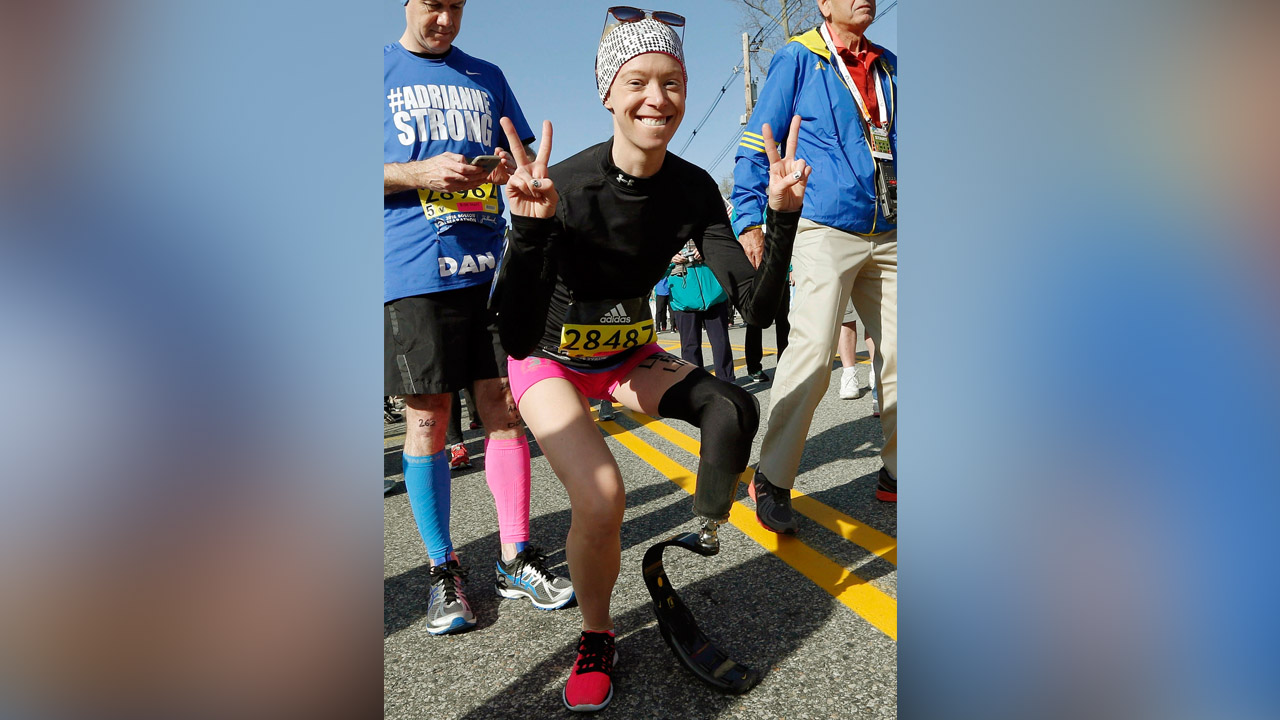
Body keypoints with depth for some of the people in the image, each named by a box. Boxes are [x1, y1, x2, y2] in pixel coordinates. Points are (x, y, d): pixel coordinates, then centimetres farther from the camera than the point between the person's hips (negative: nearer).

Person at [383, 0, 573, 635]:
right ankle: (443, 568, 11)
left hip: (491, 264, 3)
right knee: (427, 417, -1)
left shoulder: (486, 77, 20)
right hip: (415, 270, -3)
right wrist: (423, 172, -14)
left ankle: (516, 558, 12)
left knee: (502, 405, 1)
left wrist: (509, 167, -3)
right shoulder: (383, 70, 10)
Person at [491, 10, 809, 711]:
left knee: (734, 409, -22)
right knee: (602, 495, -25)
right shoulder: (565, 186, -28)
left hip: (629, 355, 4)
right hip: (551, 360, -4)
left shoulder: (692, 189, -14)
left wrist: (783, 216, -28)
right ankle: (596, 639, 5)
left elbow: (756, 306, -16)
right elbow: (517, 339, -36)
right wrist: (531, 228, -49)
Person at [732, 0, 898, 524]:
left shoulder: (887, 65, 19)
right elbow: (756, 146, 0)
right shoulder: (798, 60, 3)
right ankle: (772, 481, -5)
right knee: (812, 352, -16)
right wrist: (748, 220, -11)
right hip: (827, 229, -6)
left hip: (887, 235, 6)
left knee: (898, 352, 5)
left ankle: (894, 473, 18)